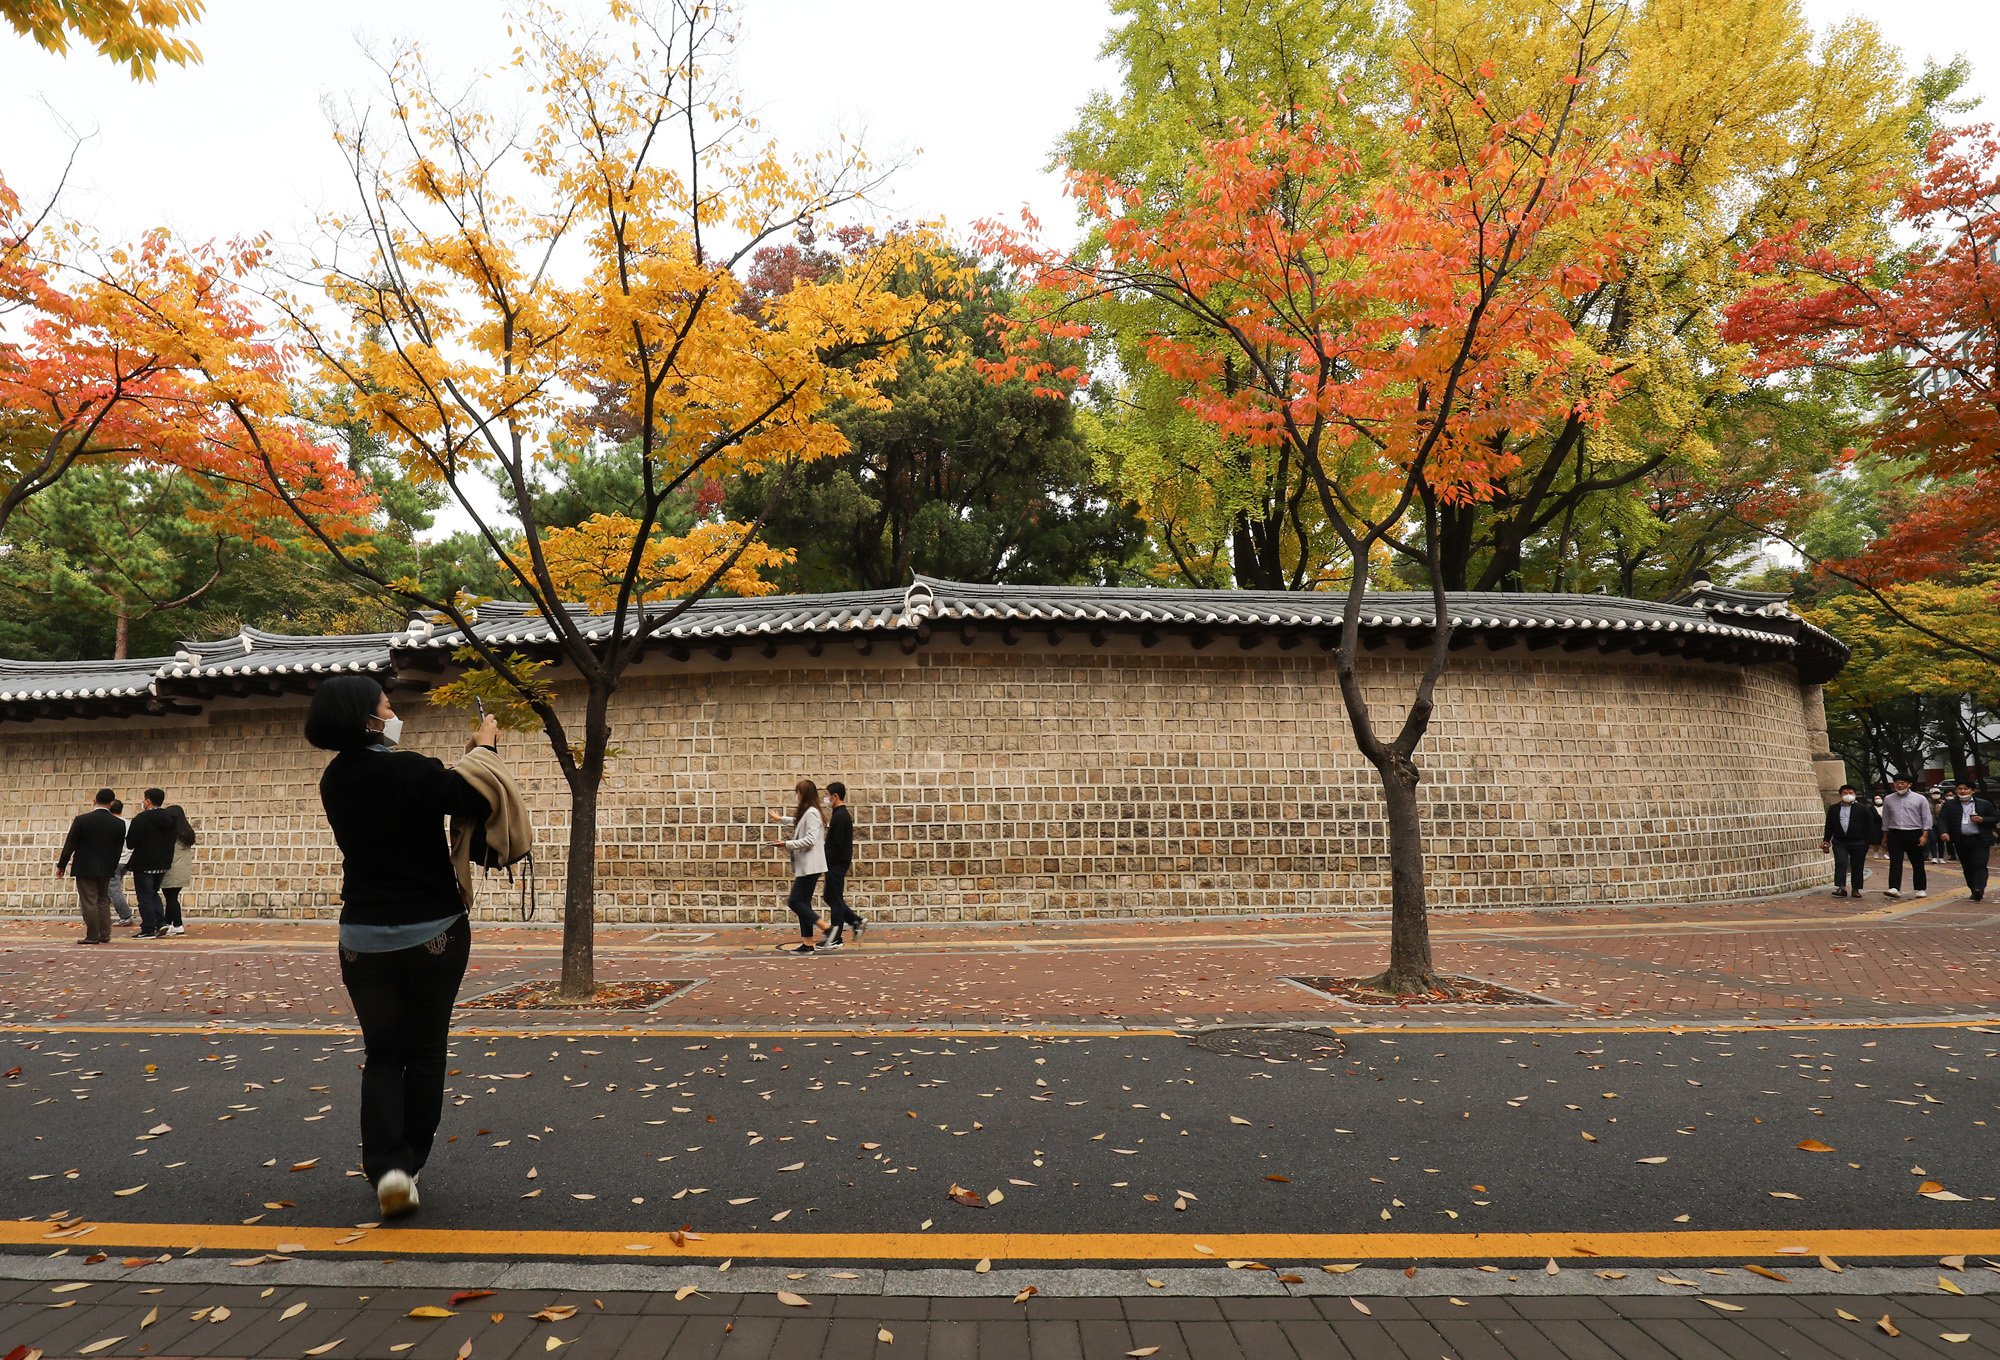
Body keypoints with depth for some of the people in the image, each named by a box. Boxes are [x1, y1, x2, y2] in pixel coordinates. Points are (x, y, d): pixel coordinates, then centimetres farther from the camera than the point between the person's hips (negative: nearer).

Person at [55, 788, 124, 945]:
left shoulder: (82, 820, -10)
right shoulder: (119, 824, -2)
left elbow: (70, 845, -6)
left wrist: (61, 866, 4)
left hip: (85, 867, -3)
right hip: (106, 869, 3)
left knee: (89, 903, 0)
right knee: (103, 901, 15)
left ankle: (92, 936, 1)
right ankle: (104, 935, 15)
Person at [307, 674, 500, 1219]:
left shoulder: (336, 781, 2)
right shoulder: (409, 770, -20)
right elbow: (477, 801, -17)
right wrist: (484, 748, -1)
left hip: (365, 940, 4)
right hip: (433, 934, -4)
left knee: (381, 1056, 13)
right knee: (425, 1054, 12)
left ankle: (386, 1166, -2)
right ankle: (409, 1165, 21)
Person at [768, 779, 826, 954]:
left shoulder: (811, 813, -14)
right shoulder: (806, 813, 18)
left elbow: (810, 839, -23)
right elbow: (798, 823, 41)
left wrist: (788, 844, -16)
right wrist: (781, 819, 55)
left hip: (810, 866, -10)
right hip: (805, 866, 10)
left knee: (795, 902, -11)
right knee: (803, 903, 9)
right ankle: (807, 943, 10)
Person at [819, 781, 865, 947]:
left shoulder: (840, 816, -17)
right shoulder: (844, 814, 15)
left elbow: (837, 844, -21)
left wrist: (828, 863, -17)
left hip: (837, 864, -10)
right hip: (840, 863, 10)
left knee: (835, 899, -3)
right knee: (830, 897, 15)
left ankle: (834, 939, 2)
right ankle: (856, 922, 16)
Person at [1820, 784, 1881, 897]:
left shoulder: (1863, 809, 2)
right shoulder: (1833, 808, 9)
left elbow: (1870, 825, 1)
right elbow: (1829, 826, 15)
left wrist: (1869, 842, -4)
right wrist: (1826, 840, 10)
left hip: (1859, 843, -1)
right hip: (1840, 842, 1)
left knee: (1857, 866, 5)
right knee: (1840, 863, -11)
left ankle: (1855, 889, 15)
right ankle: (1841, 888, -12)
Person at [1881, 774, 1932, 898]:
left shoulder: (1920, 799, 2)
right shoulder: (1888, 799, 9)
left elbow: (1926, 818, 1)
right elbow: (1885, 818, 16)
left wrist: (1925, 835, -8)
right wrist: (1885, 835, 16)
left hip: (1914, 834, -1)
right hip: (1895, 834, 1)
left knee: (1917, 863, 8)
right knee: (1895, 862, -9)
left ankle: (1920, 889, 19)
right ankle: (1894, 888, -16)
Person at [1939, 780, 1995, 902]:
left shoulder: (1984, 804, 5)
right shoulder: (1950, 805, 6)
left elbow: (1996, 818, 8)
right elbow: (1942, 820, 1)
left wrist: (1982, 820, -11)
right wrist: (1944, 832, -17)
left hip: (1980, 841, -2)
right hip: (1961, 841, 2)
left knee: (1979, 865, -11)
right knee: (1967, 867, 8)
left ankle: (1979, 889, -21)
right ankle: (1974, 891, 17)